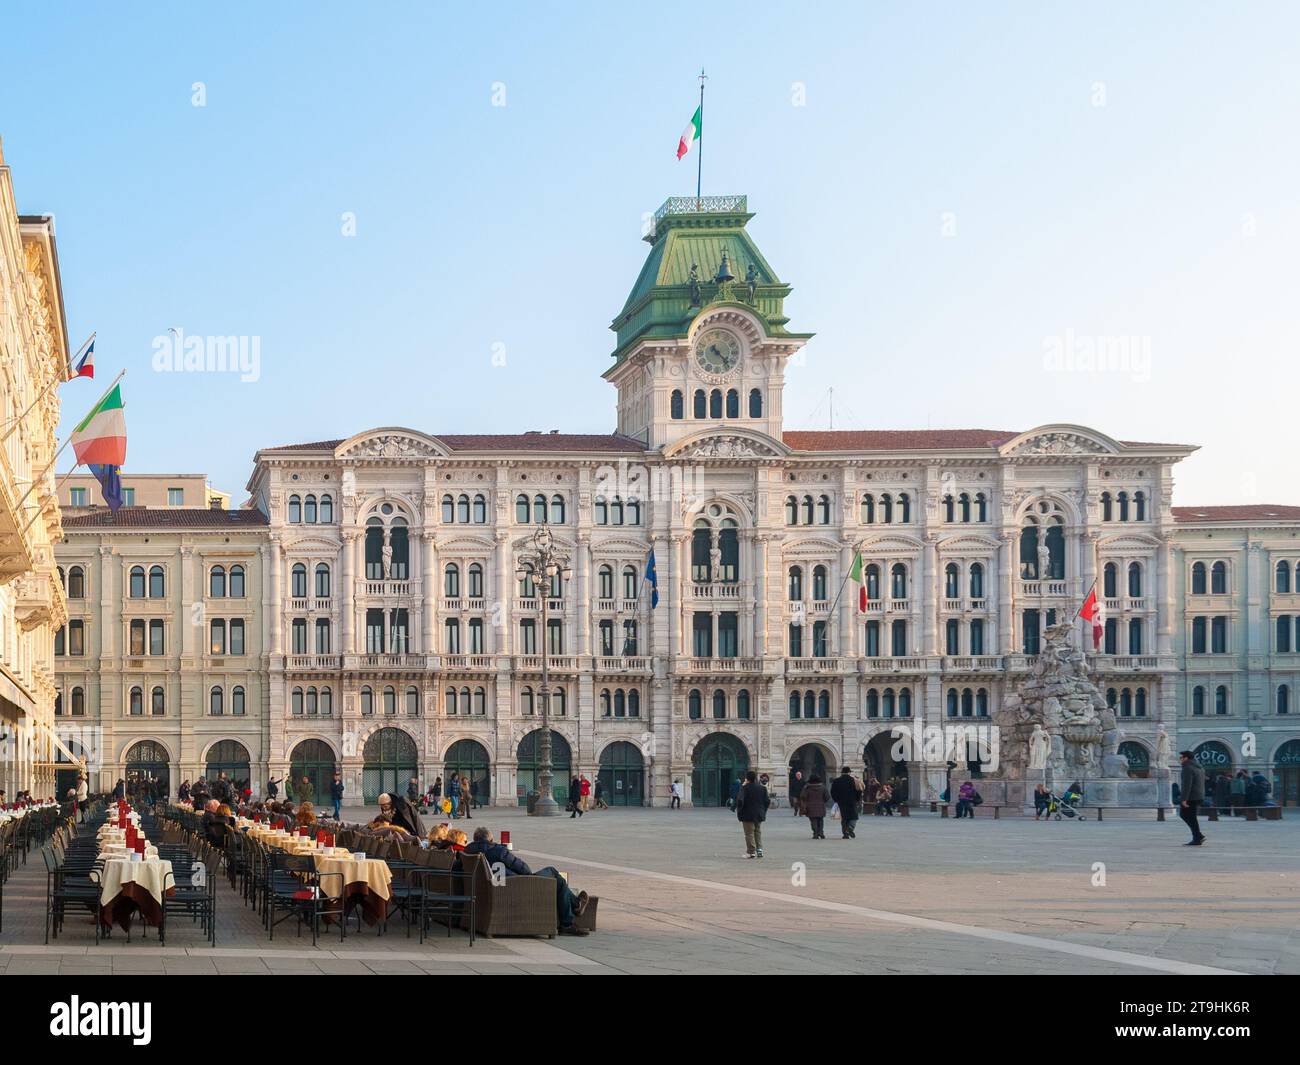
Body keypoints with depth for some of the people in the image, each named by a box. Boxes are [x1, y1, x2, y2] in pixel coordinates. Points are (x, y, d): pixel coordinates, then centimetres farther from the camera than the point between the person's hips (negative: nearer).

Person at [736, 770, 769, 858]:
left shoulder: (745, 788, -13)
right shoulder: (762, 788, 5)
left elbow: (740, 801, -19)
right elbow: (768, 801, 6)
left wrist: (739, 812, -7)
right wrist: (763, 811, 15)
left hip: (748, 815, -5)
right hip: (759, 815, 5)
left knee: (749, 833, 0)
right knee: (758, 832, 17)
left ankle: (751, 852, -2)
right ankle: (759, 849, 9)